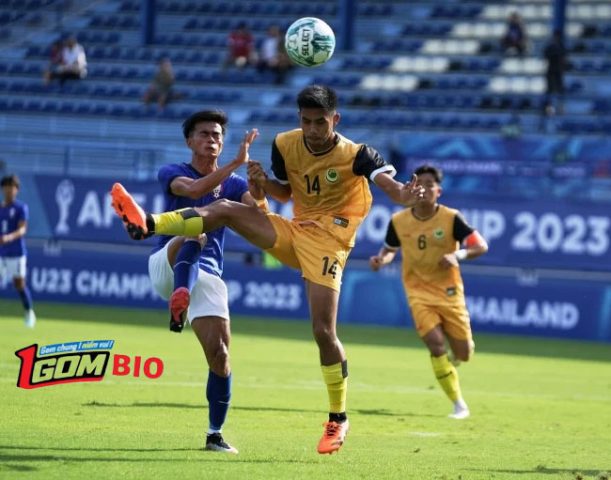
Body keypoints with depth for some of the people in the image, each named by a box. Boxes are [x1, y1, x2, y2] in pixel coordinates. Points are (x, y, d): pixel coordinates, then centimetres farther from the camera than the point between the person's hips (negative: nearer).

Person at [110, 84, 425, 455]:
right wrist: (263, 183, -9)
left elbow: (386, 179, -34)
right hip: (293, 232, 5)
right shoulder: (285, 145, -1)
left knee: (324, 331, -11)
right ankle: (147, 224, -24)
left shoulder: (354, 154, -16)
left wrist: (403, 195, -58)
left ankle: (338, 419, 3)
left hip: (327, 241, -5)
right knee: (226, 209, -15)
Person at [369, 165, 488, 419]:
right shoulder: (398, 221, -5)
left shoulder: (450, 218, -12)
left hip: (449, 292, 0)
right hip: (419, 293, 0)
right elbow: (390, 249, 12)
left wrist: (458, 255, -32)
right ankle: (458, 404, -7)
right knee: (435, 344, -19)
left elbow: (481, 246, -13)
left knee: (463, 354, 3)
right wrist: (381, 259, -11)